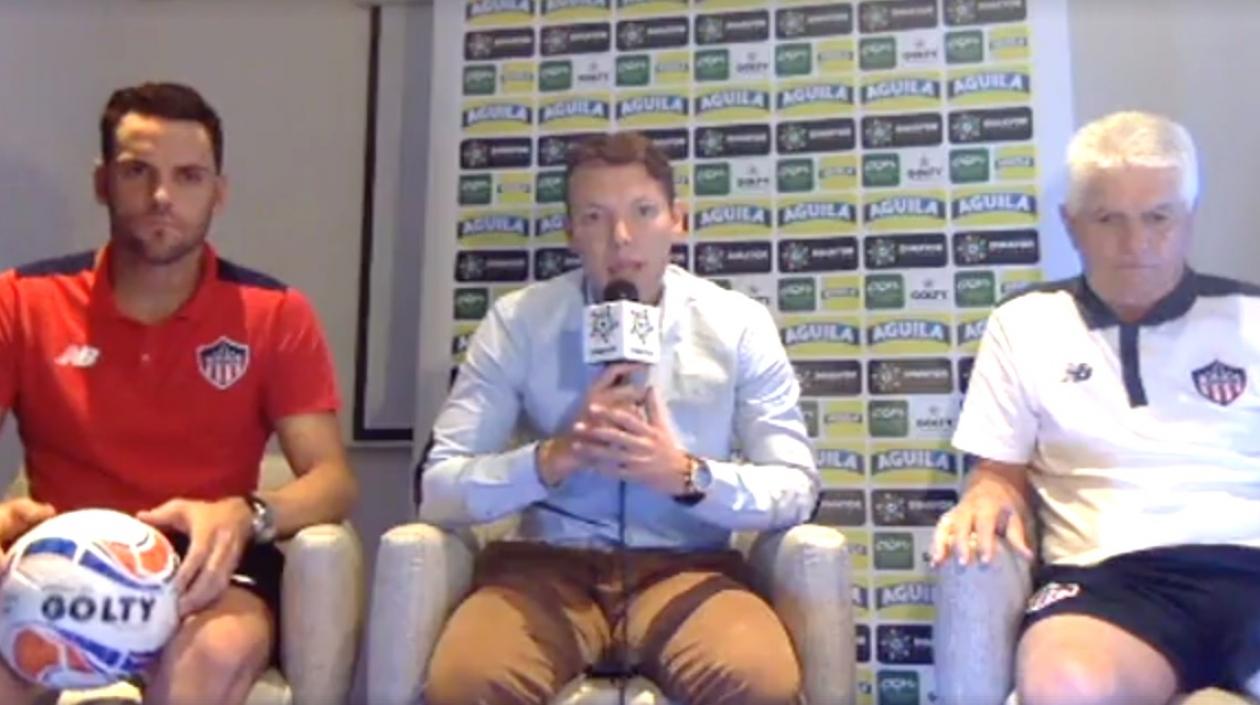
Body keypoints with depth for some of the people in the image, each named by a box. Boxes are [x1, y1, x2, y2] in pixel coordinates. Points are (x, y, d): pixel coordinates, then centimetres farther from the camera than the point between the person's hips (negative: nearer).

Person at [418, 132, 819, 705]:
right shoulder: (516, 321, -1)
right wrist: (552, 458, -21)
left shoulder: (740, 326, 1)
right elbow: (438, 489, -3)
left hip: (687, 569, 1)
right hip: (548, 566, 0)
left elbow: (797, 488, 2)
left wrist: (688, 475, -18)